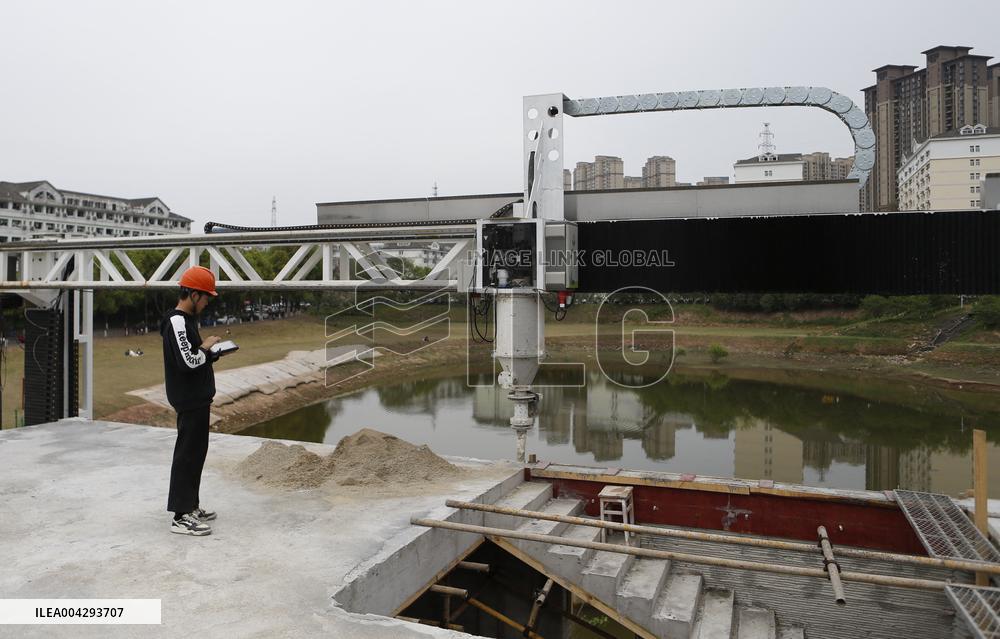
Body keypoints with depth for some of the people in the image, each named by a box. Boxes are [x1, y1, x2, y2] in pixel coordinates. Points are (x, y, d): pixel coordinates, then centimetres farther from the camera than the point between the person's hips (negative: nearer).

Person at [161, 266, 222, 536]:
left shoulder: (187, 320, 15)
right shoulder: (177, 322, -17)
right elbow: (187, 362, -25)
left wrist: (212, 352, 5)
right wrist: (206, 348, -10)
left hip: (197, 399, 10)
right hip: (189, 401, -10)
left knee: (195, 452, 16)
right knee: (187, 454, -6)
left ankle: (190, 506, 27)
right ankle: (181, 517, 0)